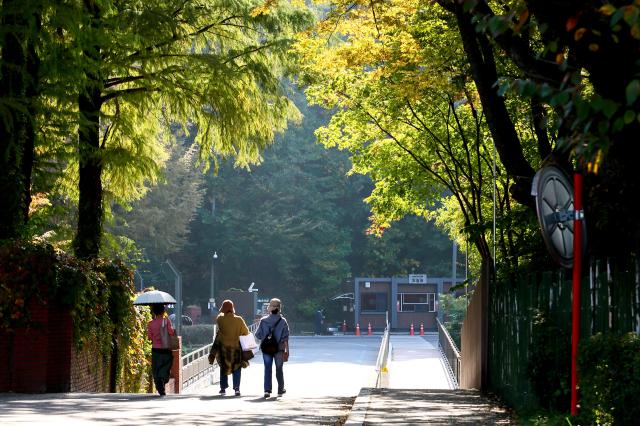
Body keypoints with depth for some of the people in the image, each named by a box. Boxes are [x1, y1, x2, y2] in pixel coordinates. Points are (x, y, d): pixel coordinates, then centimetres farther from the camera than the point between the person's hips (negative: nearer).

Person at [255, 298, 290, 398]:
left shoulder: (263, 321, -4)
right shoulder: (283, 321, -7)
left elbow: (258, 335, -1)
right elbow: (285, 338, -8)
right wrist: (287, 351, -5)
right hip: (279, 348, 0)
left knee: (267, 369, 2)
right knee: (279, 369, 13)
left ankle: (267, 390, -12)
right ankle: (280, 390, 24)